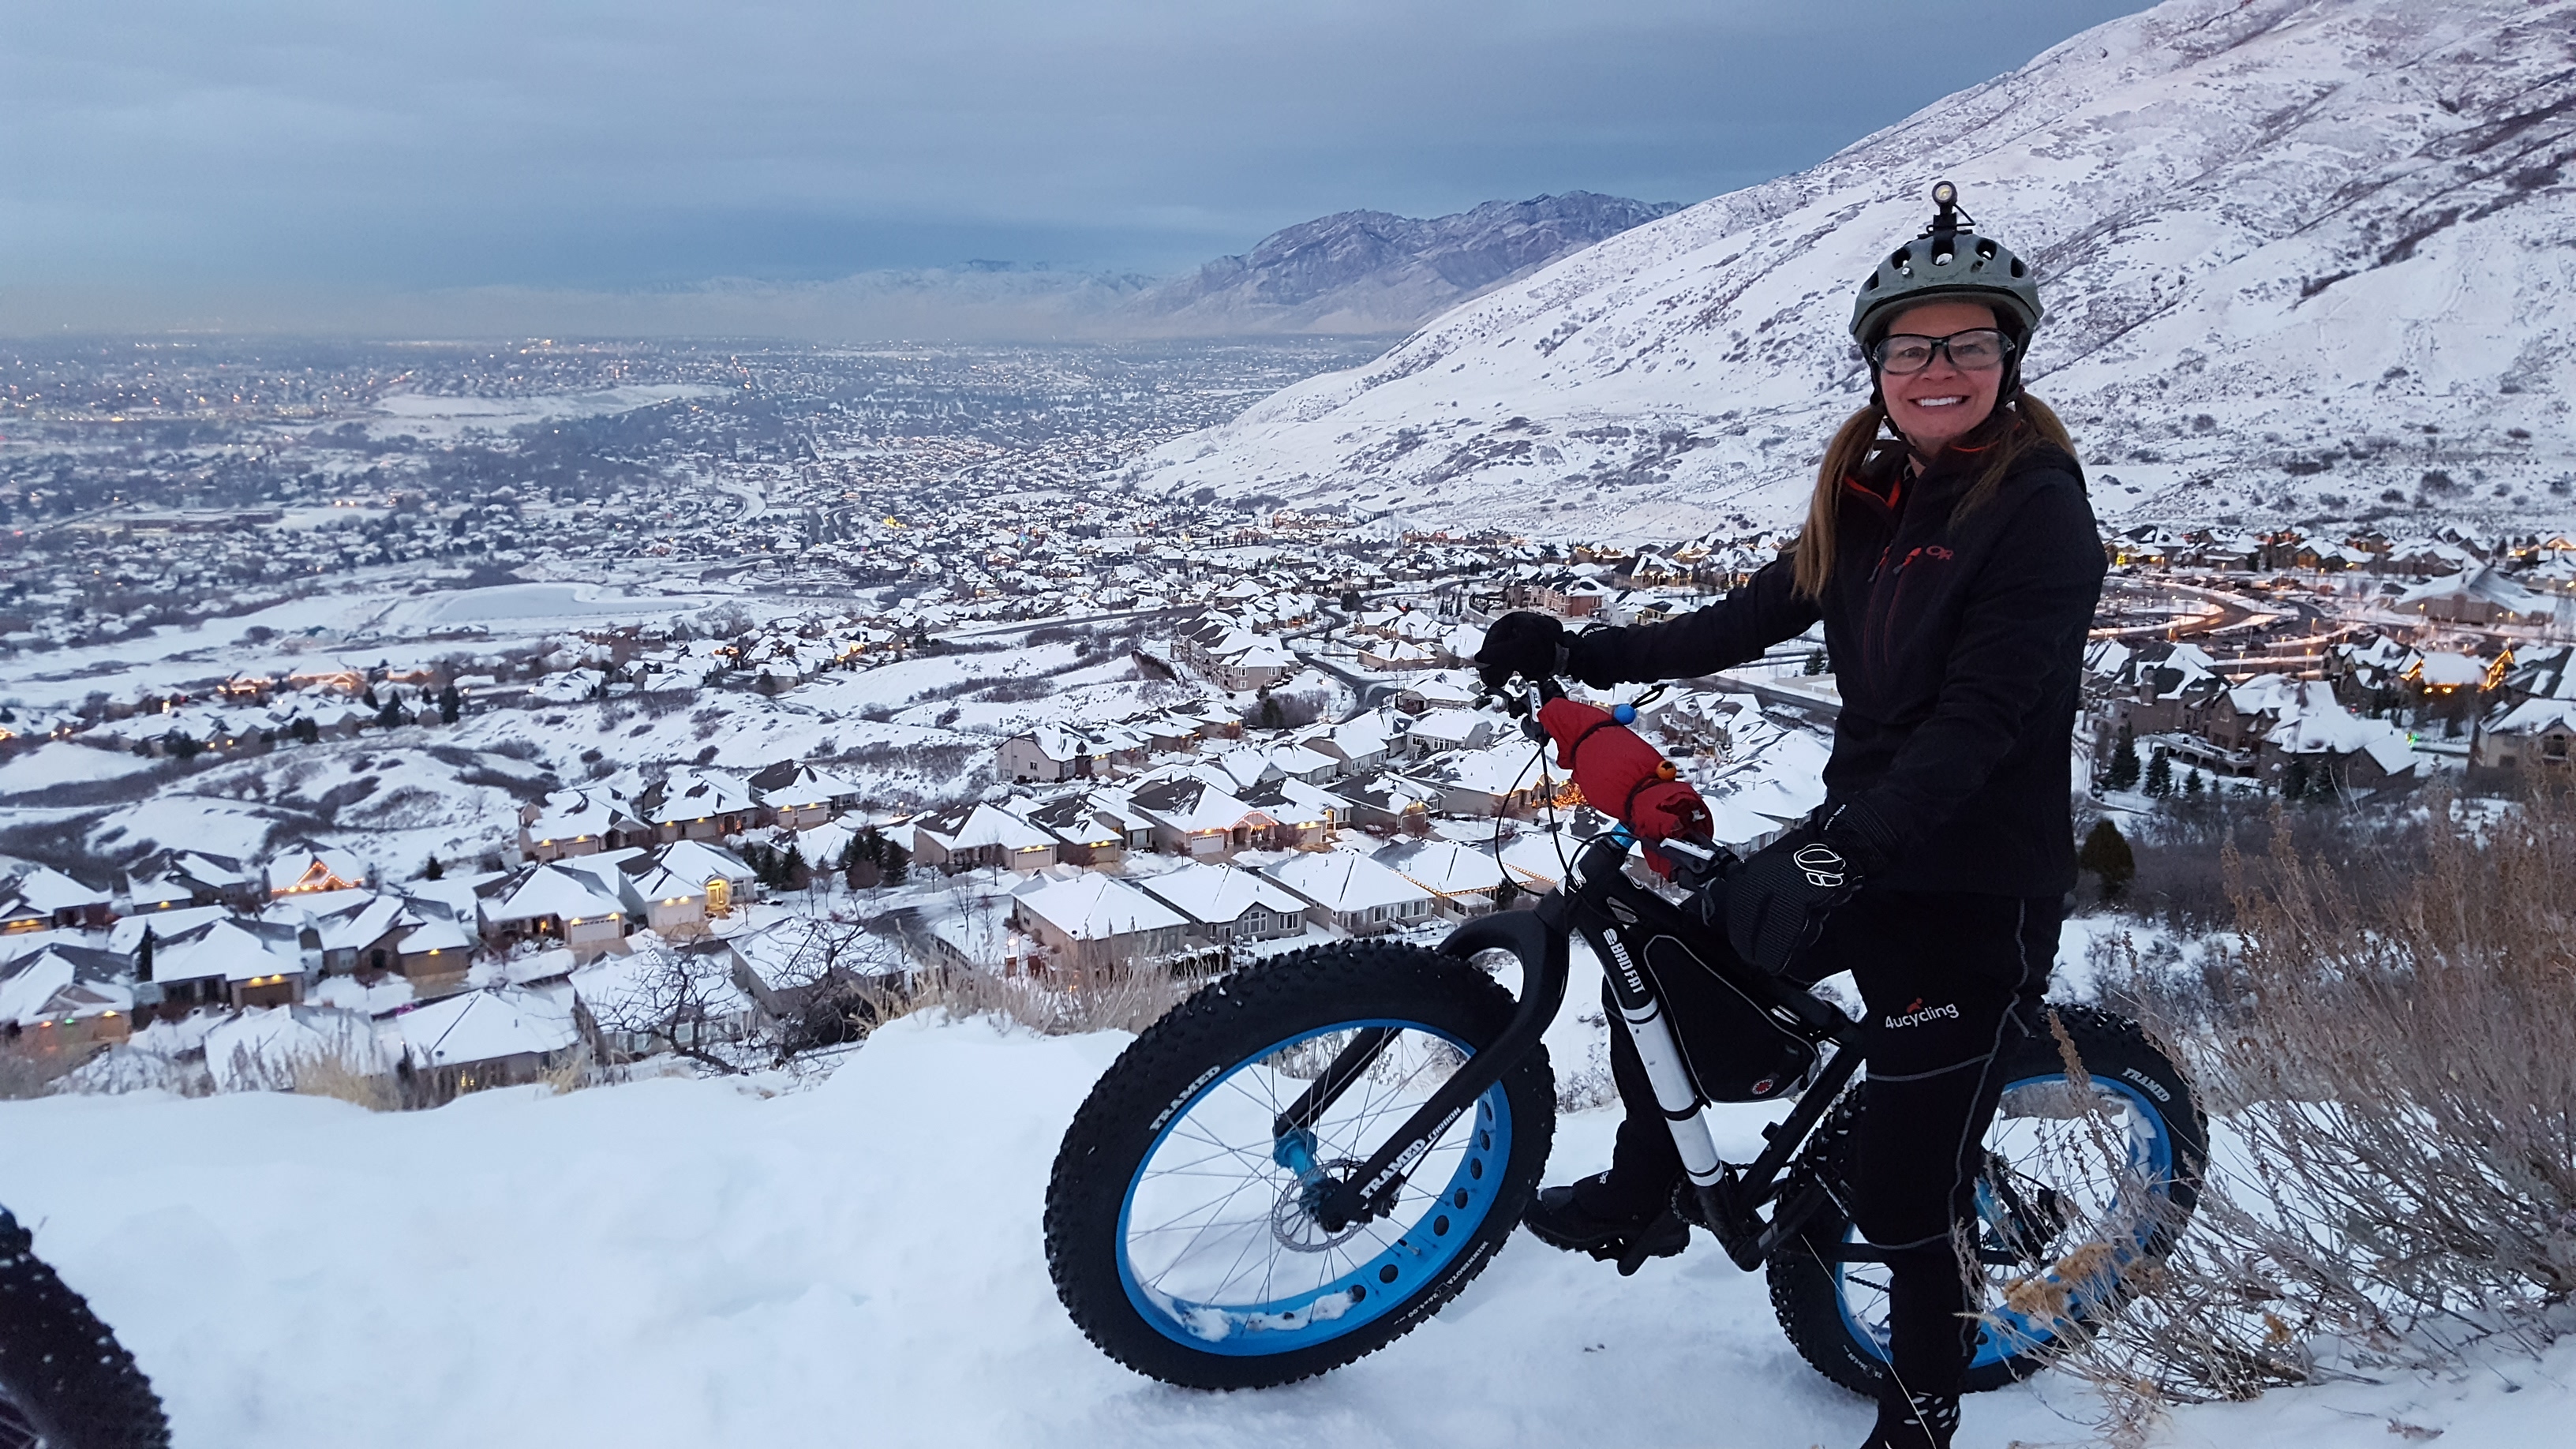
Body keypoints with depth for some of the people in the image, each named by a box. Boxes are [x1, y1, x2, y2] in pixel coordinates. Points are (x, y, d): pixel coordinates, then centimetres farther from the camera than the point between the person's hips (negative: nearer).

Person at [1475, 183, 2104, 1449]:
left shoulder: (2040, 511, -15)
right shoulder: (1868, 496, 8)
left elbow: (1980, 718, -24)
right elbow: (1757, 616, 11)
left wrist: (1846, 846, -33)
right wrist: (1584, 653, 3)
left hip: (1978, 889, -7)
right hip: (1864, 854, 7)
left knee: (1906, 1198, 0)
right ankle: (1644, 1194, 33)